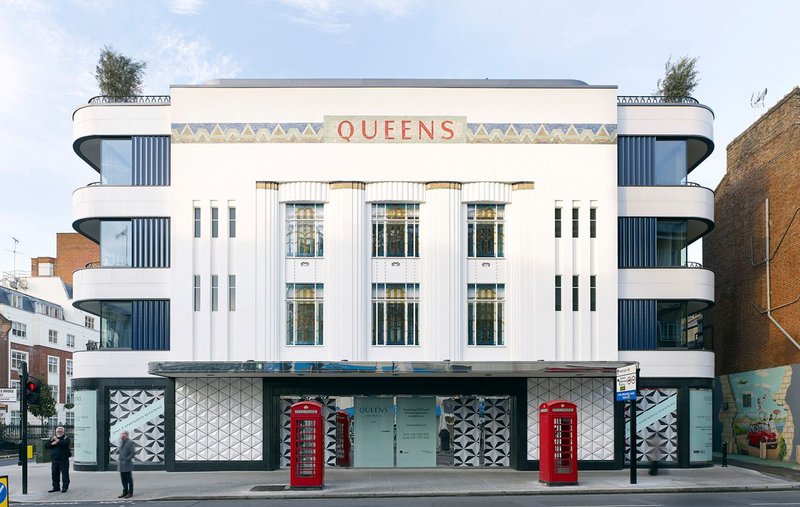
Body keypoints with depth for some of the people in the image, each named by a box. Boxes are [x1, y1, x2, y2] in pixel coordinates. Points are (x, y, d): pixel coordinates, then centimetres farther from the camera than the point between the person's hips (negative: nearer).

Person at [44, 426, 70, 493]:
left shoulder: (65, 438, 1)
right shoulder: (53, 438, 16)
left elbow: (65, 443, -22)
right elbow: (46, 446, 8)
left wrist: (57, 440, -18)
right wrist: (52, 444, -9)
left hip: (63, 459, -5)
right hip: (54, 459, 5)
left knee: (64, 473, -4)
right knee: (54, 474, 8)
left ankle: (65, 487, 3)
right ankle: (56, 487, 17)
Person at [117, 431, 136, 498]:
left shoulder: (130, 442, -9)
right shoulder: (121, 442, 13)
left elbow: (133, 452, -12)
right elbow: (118, 451, 24)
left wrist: (127, 459, -14)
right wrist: (118, 458, 8)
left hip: (127, 464, -7)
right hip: (121, 464, 7)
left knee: (129, 479, 0)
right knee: (123, 479, 11)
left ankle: (130, 492, 6)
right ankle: (125, 492, 19)